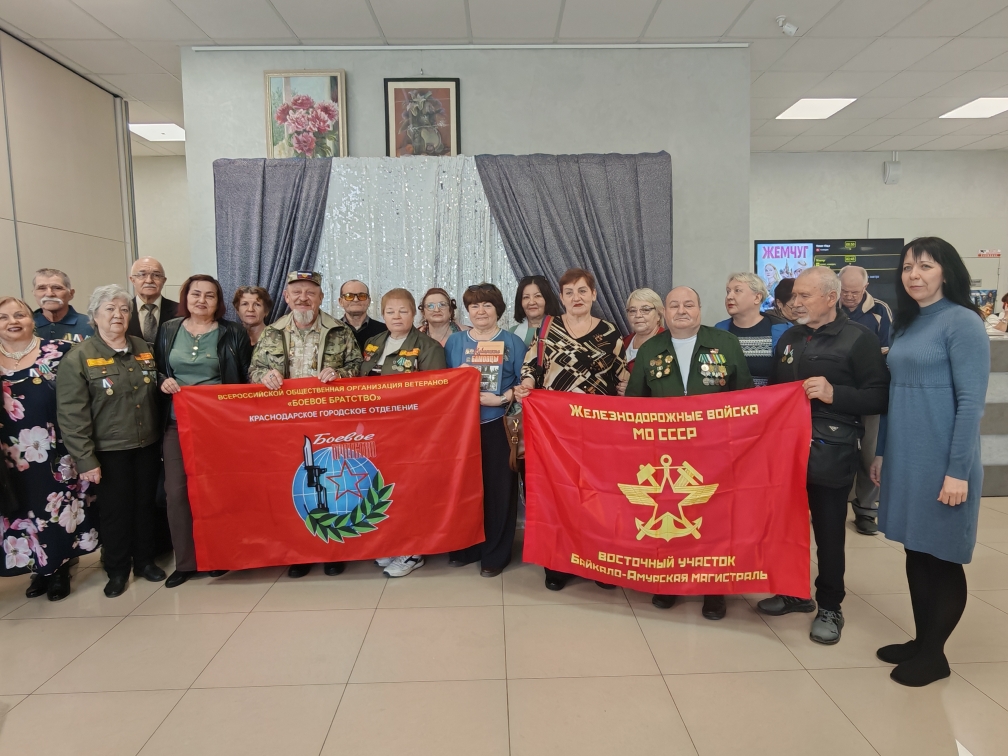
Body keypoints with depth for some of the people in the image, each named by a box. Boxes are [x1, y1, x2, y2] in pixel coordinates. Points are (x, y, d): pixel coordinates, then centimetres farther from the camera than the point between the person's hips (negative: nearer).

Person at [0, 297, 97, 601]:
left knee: (59, 507, 7)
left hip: (56, 450, -2)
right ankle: (40, 569, 29)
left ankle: (60, 568, 24)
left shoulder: (58, 350, -3)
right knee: (25, 509, 12)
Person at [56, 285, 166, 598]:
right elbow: (72, 414, -12)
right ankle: (117, 571, 25)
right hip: (109, 450, -4)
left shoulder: (144, 349, 6)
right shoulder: (78, 357, -8)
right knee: (115, 510, 7)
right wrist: (85, 459, -15)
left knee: (145, 505, 13)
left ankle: (145, 561, 31)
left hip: (148, 445, 4)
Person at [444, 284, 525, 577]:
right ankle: (464, 547, 22)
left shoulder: (513, 342, 5)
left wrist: (501, 399, -15)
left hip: (499, 427, -2)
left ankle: (495, 553, 13)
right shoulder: (454, 341, 12)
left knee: (498, 488, 0)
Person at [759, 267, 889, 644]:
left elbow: (879, 398, -11)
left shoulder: (859, 339, -6)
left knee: (828, 532, 6)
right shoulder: (789, 337, 12)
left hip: (830, 453, -5)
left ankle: (829, 606, 22)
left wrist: (834, 394, -23)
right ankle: (794, 592, 31)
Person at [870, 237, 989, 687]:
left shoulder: (962, 321, -11)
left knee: (942, 557, 6)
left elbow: (971, 402, -15)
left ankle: (935, 654, 21)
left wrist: (958, 471, -17)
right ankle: (921, 640, 29)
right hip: (904, 457, 7)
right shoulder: (907, 323, 11)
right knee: (916, 551, 15)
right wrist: (881, 451, 15)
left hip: (942, 461, -7)